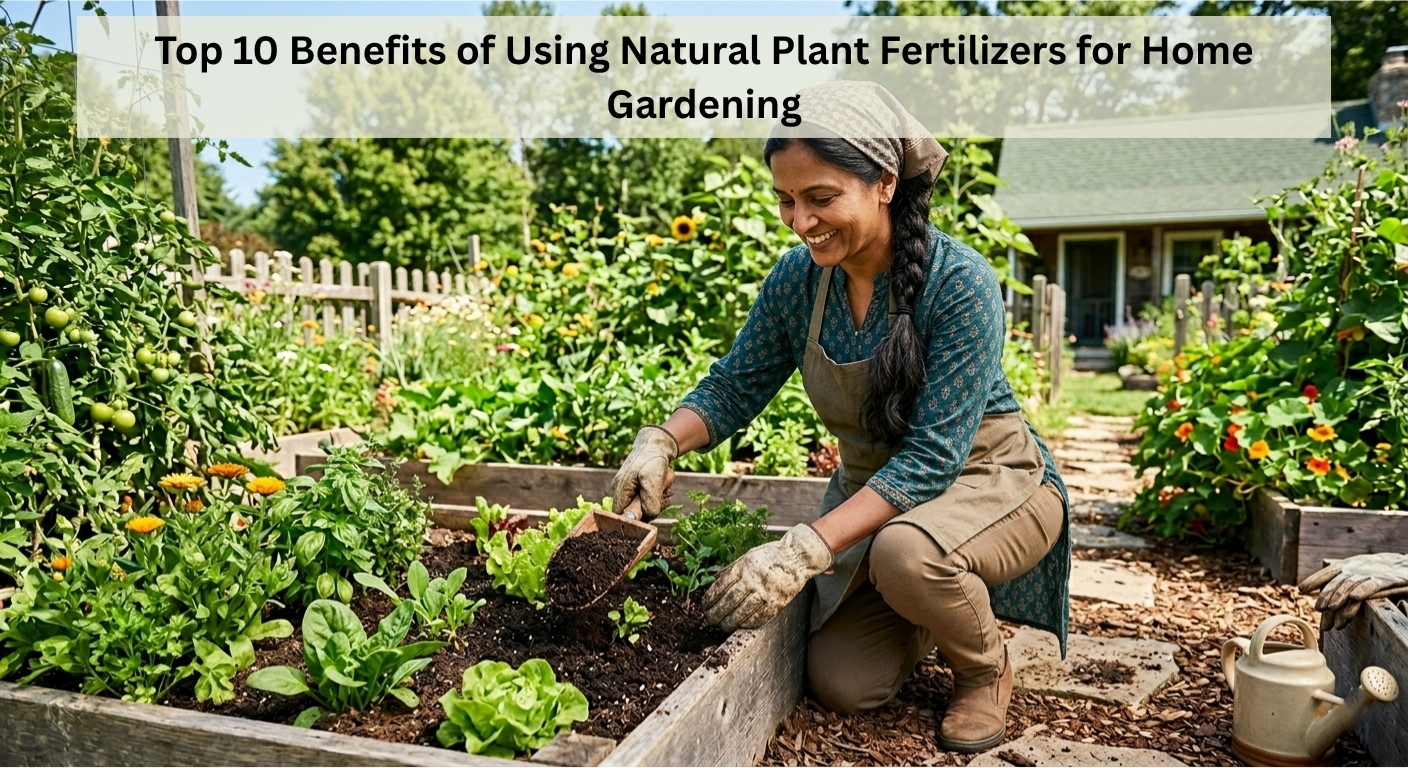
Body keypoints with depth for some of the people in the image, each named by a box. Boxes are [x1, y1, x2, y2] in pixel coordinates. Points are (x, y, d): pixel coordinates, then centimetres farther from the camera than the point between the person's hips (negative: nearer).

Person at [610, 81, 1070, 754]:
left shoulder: (959, 283, -27)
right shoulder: (797, 279, -11)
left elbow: (932, 457, -30)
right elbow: (735, 386, -1)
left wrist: (807, 548, -38)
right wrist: (660, 441, -22)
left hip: (987, 479, -4)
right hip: (872, 493, 5)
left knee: (904, 552, -37)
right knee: (843, 685, -8)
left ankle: (985, 667, -3)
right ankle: (932, 608, 24)